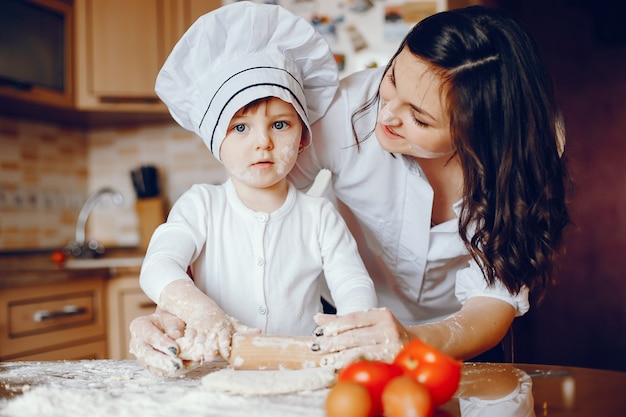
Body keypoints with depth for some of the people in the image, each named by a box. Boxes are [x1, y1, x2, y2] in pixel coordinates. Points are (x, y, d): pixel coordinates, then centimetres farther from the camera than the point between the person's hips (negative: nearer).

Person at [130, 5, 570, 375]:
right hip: (347, 318, -1)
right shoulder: (345, 109, -28)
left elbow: (496, 301, -26)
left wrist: (413, 342, -47)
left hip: (456, 336, 1)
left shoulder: (530, 147, -23)